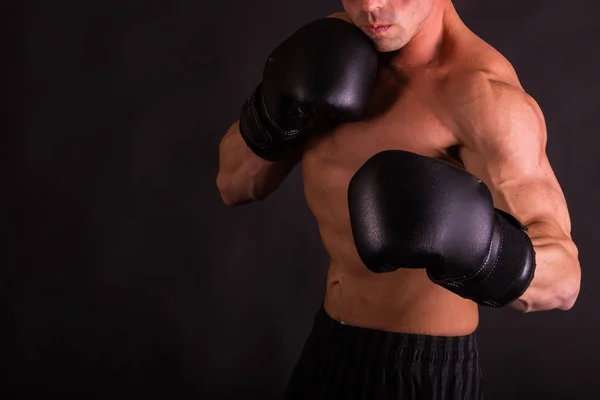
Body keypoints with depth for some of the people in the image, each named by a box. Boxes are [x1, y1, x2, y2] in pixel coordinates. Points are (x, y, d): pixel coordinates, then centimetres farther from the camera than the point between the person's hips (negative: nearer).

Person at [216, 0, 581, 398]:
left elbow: (562, 276, -30)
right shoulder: (339, 44, -2)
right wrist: (276, 110, -18)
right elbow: (235, 185, 1)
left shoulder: (483, 92, -23)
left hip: (424, 366, -6)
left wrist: (475, 248, -50)